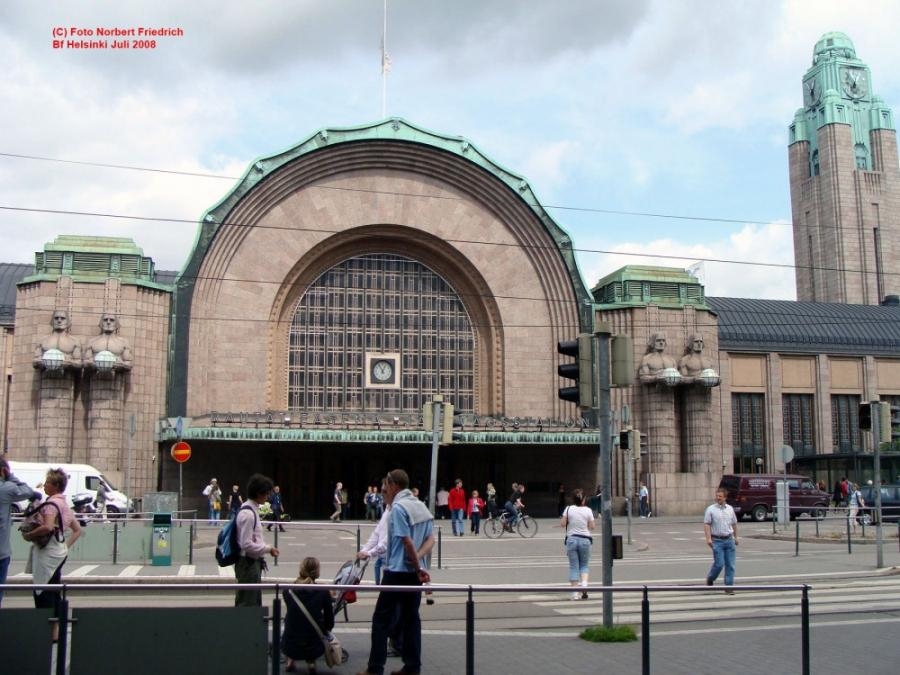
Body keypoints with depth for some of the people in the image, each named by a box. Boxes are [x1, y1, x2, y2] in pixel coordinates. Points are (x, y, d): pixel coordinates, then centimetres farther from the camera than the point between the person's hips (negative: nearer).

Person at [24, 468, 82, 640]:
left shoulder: (51, 503, -13)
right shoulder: (64, 504, 15)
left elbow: (48, 527, -29)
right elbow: (77, 530, 20)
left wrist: (29, 535, -16)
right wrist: (66, 545, 15)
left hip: (48, 554, -9)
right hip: (60, 553, 9)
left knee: (43, 593, -4)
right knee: (54, 592, 14)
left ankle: (47, 631, -3)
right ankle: (56, 630, 19)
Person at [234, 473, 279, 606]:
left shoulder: (252, 510, 9)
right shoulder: (248, 513, -20)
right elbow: (247, 545, -23)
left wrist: (267, 549, 7)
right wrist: (268, 549, -14)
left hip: (253, 562, 10)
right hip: (248, 564, -10)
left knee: (255, 603, 18)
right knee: (248, 605, -2)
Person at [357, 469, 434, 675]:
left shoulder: (398, 507, -14)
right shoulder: (421, 506, 10)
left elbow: (407, 542, -19)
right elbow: (430, 540, 7)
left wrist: (418, 567, -11)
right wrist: (418, 561, -6)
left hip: (397, 571, -8)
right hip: (414, 572, 8)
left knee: (381, 619, 0)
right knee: (411, 617, 11)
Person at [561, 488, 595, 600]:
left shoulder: (568, 509, -5)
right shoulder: (588, 510, -4)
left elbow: (563, 524, -3)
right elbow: (591, 526, 0)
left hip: (571, 539, 0)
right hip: (585, 539, 0)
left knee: (573, 566, 5)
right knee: (584, 565, 15)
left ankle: (575, 593, 4)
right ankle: (584, 584, -11)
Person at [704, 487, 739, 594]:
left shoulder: (730, 509, 9)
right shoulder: (711, 509, -4)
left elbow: (734, 524, 19)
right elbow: (706, 524, -8)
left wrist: (736, 537, 20)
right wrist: (708, 538, -16)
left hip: (729, 540, 4)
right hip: (717, 540, -4)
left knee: (730, 565, 2)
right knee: (719, 563, -8)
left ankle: (728, 586, 8)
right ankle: (710, 579, 18)